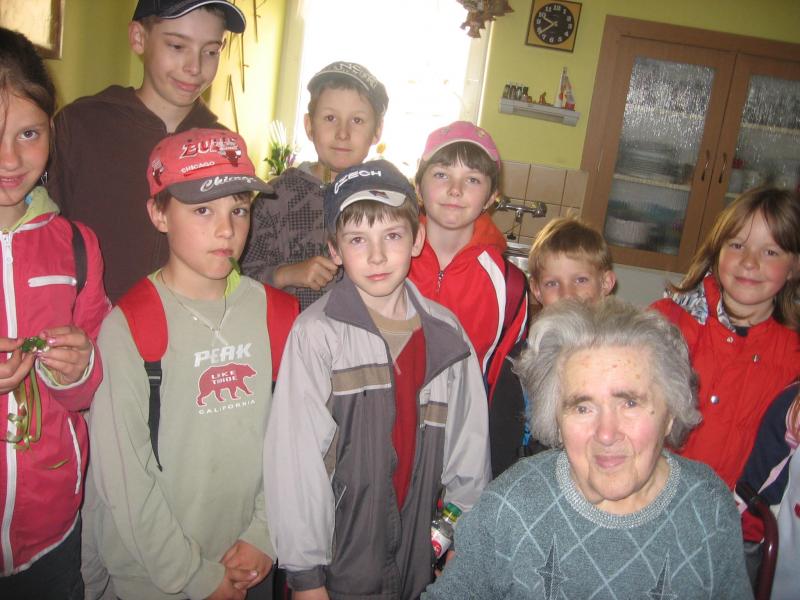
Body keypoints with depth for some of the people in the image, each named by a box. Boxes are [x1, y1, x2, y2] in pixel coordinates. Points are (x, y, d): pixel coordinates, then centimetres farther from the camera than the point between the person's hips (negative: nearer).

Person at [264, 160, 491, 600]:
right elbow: (295, 460, -14)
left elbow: (468, 444, 6)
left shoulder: (445, 333, -1)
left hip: (419, 557, 4)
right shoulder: (316, 334, -15)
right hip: (337, 564, -3)